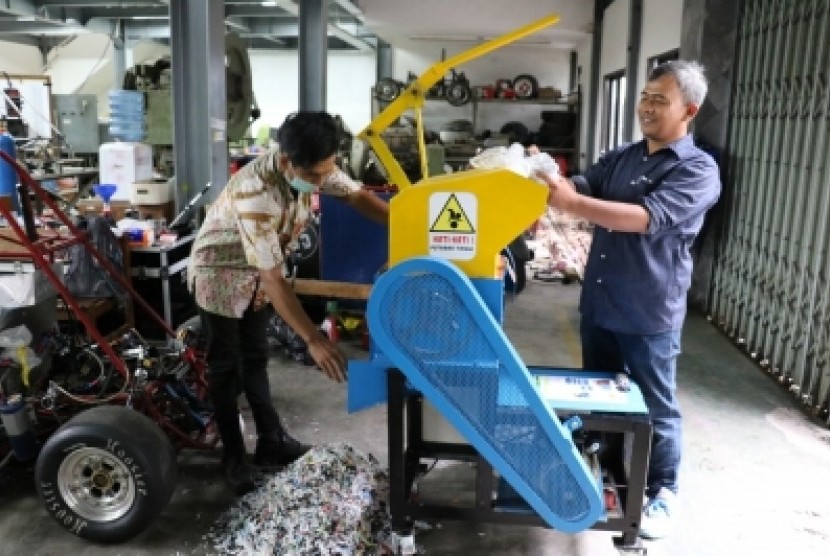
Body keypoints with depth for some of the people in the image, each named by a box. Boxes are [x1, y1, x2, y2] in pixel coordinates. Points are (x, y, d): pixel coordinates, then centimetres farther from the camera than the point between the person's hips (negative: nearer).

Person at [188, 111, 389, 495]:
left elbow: (357, 195, -7)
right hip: (219, 273, -7)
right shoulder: (256, 193, -40)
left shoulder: (314, 167, -19)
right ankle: (234, 458, 18)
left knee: (255, 360, 16)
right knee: (226, 368, 3)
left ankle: (271, 443, 27)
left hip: (259, 273, 7)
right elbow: (272, 277, -41)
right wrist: (313, 339, -43)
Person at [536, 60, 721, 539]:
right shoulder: (620, 157, 9)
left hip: (649, 314, -6)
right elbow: (583, 187, 3)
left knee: (656, 406, 9)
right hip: (599, 304, 7)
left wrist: (570, 203, -34)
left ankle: (663, 493, 28)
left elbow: (646, 218, -26)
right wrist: (548, 177, -20)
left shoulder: (698, 170, -13)